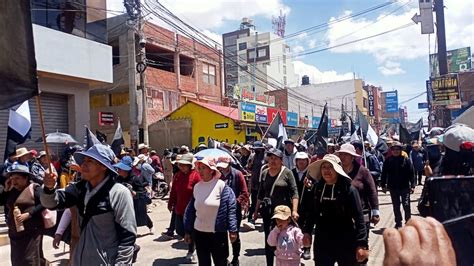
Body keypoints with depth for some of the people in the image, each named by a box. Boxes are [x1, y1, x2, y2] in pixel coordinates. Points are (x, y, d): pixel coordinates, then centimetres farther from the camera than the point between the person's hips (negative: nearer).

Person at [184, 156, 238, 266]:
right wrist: (188, 231, 9)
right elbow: (191, 209, 7)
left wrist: (232, 230, -13)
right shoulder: (197, 186, 2)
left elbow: (231, 208, -12)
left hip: (218, 232, -4)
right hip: (199, 232, 4)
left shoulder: (221, 185, -12)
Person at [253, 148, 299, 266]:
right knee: (268, 240, 7)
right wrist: (256, 210, 15)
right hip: (267, 211, 4)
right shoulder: (264, 173, 7)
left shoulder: (287, 173, -5)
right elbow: (260, 193, 14)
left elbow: (294, 192, -9)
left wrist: (294, 210, -18)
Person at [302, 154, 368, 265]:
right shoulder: (318, 189, 2)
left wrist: (362, 244, -17)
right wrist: (307, 231, 4)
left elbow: (359, 218, -13)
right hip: (322, 243, 4)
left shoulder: (349, 189, -11)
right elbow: (311, 212, 10)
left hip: (345, 244, -3)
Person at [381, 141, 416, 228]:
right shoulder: (388, 161, -1)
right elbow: (384, 174, 3)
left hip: (405, 187, -2)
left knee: (406, 206, 1)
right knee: (396, 207, 13)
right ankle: (398, 223, 25)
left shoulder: (406, 160, -6)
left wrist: (412, 185, -10)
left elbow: (411, 173, -6)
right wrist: (383, 185, 2)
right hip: (393, 188, 2)